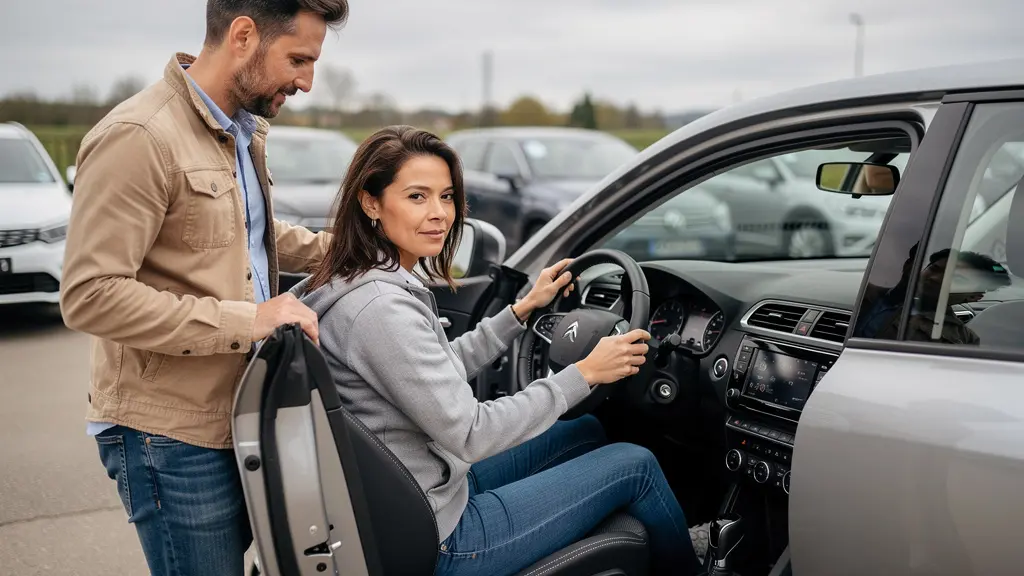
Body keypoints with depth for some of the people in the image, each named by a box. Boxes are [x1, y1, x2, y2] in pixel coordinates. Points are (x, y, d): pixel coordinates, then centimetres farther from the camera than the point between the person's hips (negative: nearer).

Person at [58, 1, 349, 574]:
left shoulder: (244, 130, 9)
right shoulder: (138, 138, -20)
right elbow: (91, 296, -23)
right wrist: (246, 320, -24)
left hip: (241, 416, 9)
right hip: (172, 438, -8)